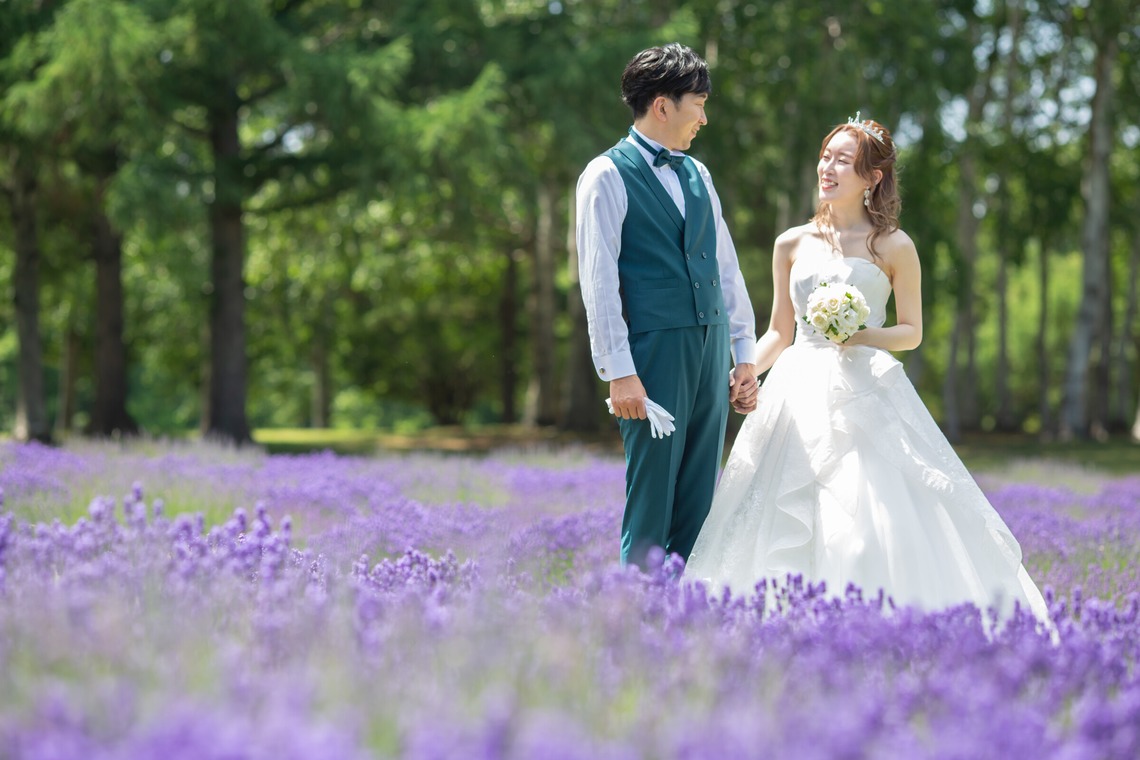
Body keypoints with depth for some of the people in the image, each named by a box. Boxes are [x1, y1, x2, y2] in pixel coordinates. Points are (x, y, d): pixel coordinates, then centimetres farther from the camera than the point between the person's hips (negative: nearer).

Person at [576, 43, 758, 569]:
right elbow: (598, 279, -9)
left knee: (699, 504, 6)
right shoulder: (607, 176, -3)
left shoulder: (697, 175, 18)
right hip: (655, 352, -7)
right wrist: (619, 371, -15)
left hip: (711, 350, 7)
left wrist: (745, 353, 14)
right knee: (650, 503, -5)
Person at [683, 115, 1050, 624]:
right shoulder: (792, 244, 11)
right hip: (800, 395, 3)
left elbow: (912, 331, 6)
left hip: (866, 395, -3)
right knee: (785, 532, -2)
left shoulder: (893, 247, 2)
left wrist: (863, 336, -13)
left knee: (879, 520, -13)